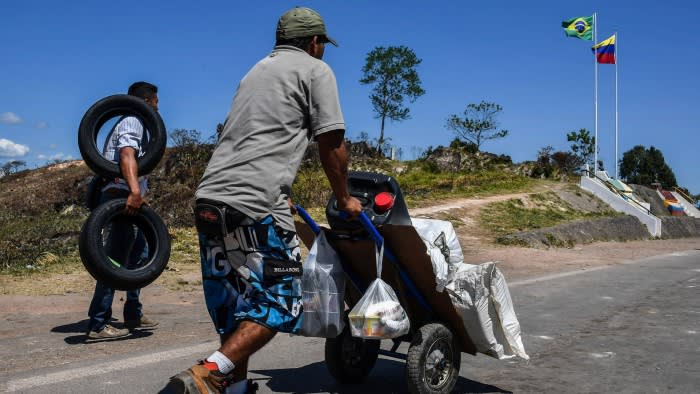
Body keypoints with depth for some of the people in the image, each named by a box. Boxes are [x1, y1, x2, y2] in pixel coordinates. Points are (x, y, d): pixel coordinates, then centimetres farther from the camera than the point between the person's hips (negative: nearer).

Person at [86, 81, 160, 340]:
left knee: (139, 254, 17)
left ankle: (133, 315, 25)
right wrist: (135, 191, -41)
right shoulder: (132, 122, -9)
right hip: (122, 197, -11)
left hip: (128, 198, 11)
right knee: (116, 260, -12)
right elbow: (127, 155, -27)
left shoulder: (132, 123, 24)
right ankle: (98, 325, -12)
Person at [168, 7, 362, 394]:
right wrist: (344, 198, 15)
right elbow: (332, 144, 1)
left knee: (234, 304, 16)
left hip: (209, 198, 8)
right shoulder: (316, 70, 6)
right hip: (255, 203, -8)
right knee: (279, 302, 0)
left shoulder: (256, 71, 29)